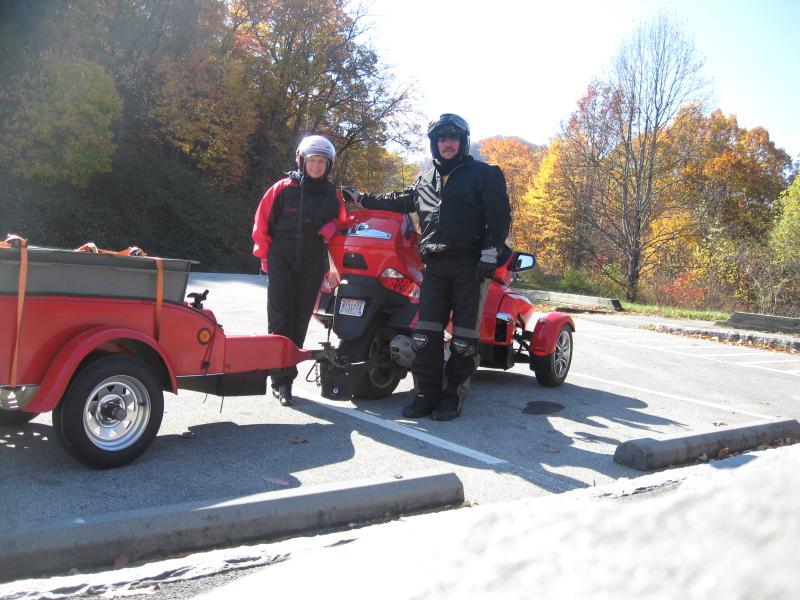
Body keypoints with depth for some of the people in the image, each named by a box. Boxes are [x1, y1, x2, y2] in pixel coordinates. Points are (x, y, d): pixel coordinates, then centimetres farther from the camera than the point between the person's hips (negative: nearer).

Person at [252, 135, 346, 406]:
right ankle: (281, 379, -8)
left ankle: (284, 375, 12)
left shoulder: (333, 194, 10)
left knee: (300, 319, 4)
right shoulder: (284, 188, 1)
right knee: (280, 319, -9)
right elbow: (262, 221, 4)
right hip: (282, 261, -3)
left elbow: (341, 221, 22)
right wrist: (265, 254, 2)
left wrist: (333, 228, -1)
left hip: (313, 264, 3)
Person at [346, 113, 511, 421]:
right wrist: (363, 199, 33)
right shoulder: (425, 180, 22)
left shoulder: (484, 174, 6)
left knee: (464, 337, -3)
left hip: (471, 265, -4)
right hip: (434, 266, 4)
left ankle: (453, 395, 5)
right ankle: (427, 393, 6)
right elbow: (399, 201, 35)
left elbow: (499, 216, -2)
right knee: (425, 334, -1)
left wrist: (490, 254, -12)